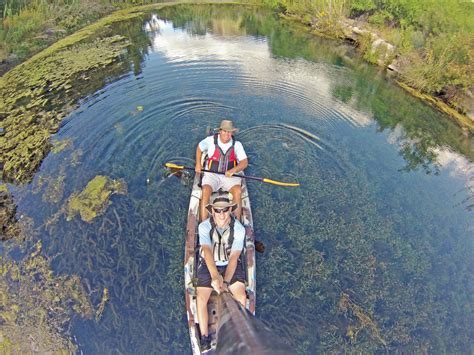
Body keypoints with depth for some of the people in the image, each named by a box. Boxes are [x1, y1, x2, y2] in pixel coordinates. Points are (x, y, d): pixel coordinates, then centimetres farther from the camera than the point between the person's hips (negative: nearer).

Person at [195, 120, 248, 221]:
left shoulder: (237, 144, -2)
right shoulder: (210, 140, -3)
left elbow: (244, 162, -7)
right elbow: (199, 148, 17)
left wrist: (233, 170, -25)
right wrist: (198, 164, 6)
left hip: (230, 176, 1)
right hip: (211, 175, 0)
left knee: (237, 191, -29)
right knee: (206, 191, -30)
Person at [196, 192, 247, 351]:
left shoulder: (239, 229, -17)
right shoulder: (204, 226, -18)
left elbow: (234, 257, -18)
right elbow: (207, 252, -32)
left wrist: (226, 282, -29)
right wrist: (215, 276, -47)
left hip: (231, 265, 0)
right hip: (208, 266, 0)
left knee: (241, 297, -15)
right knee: (201, 299, -14)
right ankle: (205, 338, 6)